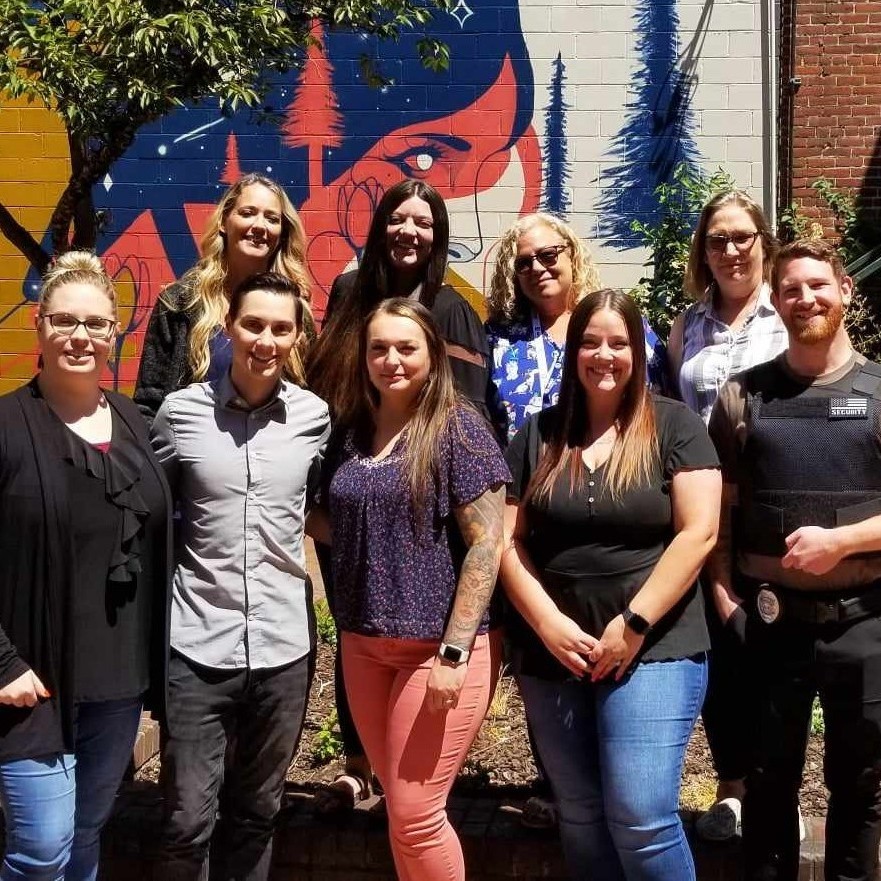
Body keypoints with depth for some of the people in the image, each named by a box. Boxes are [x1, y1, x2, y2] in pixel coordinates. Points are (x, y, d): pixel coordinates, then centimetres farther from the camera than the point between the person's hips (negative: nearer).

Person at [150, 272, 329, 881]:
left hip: (283, 645, 2)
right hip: (198, 645, -1)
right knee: (189, 821, 2)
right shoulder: (181, 411, -3)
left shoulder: (314, 416, 1)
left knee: (257, 813, 16)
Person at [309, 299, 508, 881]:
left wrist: (454, 650, -18)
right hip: (364, 643, 6)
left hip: (438, 643, -6)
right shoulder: (351, 435, 9)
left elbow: (486, 545, -14)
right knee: (401, 805, 14)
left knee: (415, 815, -1)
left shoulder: (457, 428, -10)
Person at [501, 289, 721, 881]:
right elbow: (507, 539, 5)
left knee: (640, 817, -9)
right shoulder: (539, 435, 8)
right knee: (579, 815, 13)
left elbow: (699, 532, -9)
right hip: (554, 655, 4)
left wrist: (635, 623, -15)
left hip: (654, 651, -4)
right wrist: (547, 622, -9)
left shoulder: (675, 426, -1)